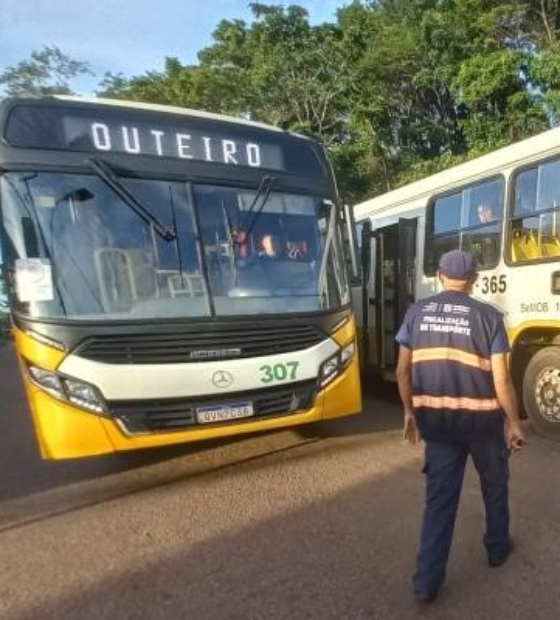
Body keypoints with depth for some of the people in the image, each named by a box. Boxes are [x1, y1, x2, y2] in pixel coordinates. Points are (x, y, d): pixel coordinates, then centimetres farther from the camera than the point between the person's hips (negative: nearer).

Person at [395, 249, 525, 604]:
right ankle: (498, 548, 46)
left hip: (436, 418, 2)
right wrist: (513, 422, 2)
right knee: (495, 484, 25)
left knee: (440, 495, 11)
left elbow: (403, 371, 1)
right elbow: (501, 379, -11)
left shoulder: (417, 312, -1)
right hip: (482, 417, -2)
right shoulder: (488, 316, -9)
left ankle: (428, 580, 14)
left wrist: (410, 412, 12)